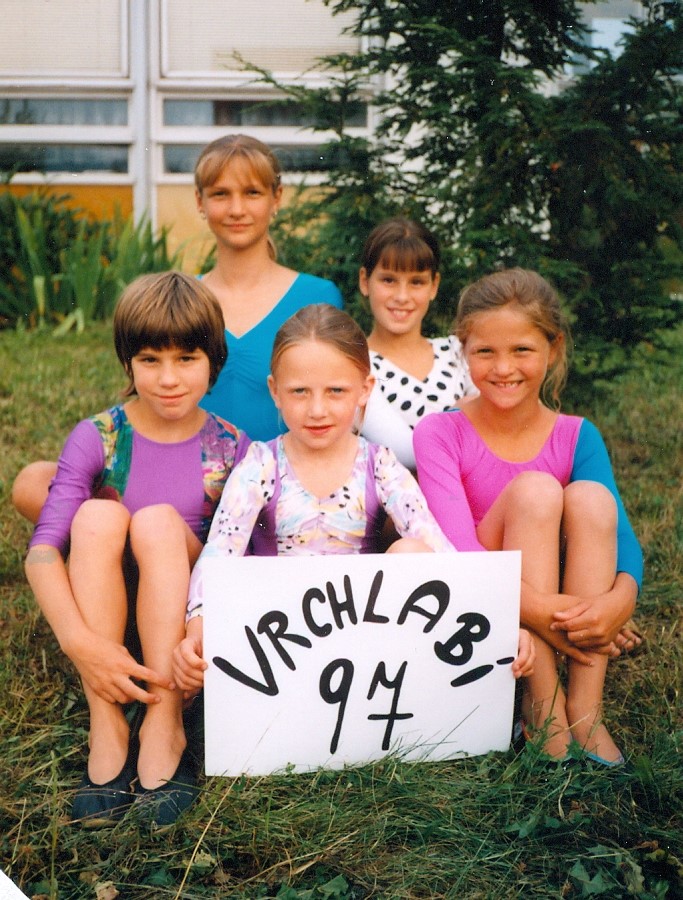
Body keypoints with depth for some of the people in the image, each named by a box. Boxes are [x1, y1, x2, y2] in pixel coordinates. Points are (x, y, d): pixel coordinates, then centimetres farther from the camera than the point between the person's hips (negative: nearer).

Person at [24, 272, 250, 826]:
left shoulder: (230, 448, -4)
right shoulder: (97, 439, -6)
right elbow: (43, 550, -17)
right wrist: (79, 641, -33)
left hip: (187, 615, 0)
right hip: (105, 617, 1)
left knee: (159, 519, -28)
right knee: (98, 514, -27)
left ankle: (165, 729, -28)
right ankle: (106, 730, -28)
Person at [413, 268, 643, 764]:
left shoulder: (577, 438, 2)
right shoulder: (440, 434, -7)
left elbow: (620, 535, -11)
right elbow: (458, 547, -20)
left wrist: (620, 597, -35)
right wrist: (534, 607, -37)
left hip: (566, 616, 3)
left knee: (591, 496, -22)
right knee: (535, 488, -24)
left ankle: (585, 710, -25)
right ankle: (544, 708, -28)